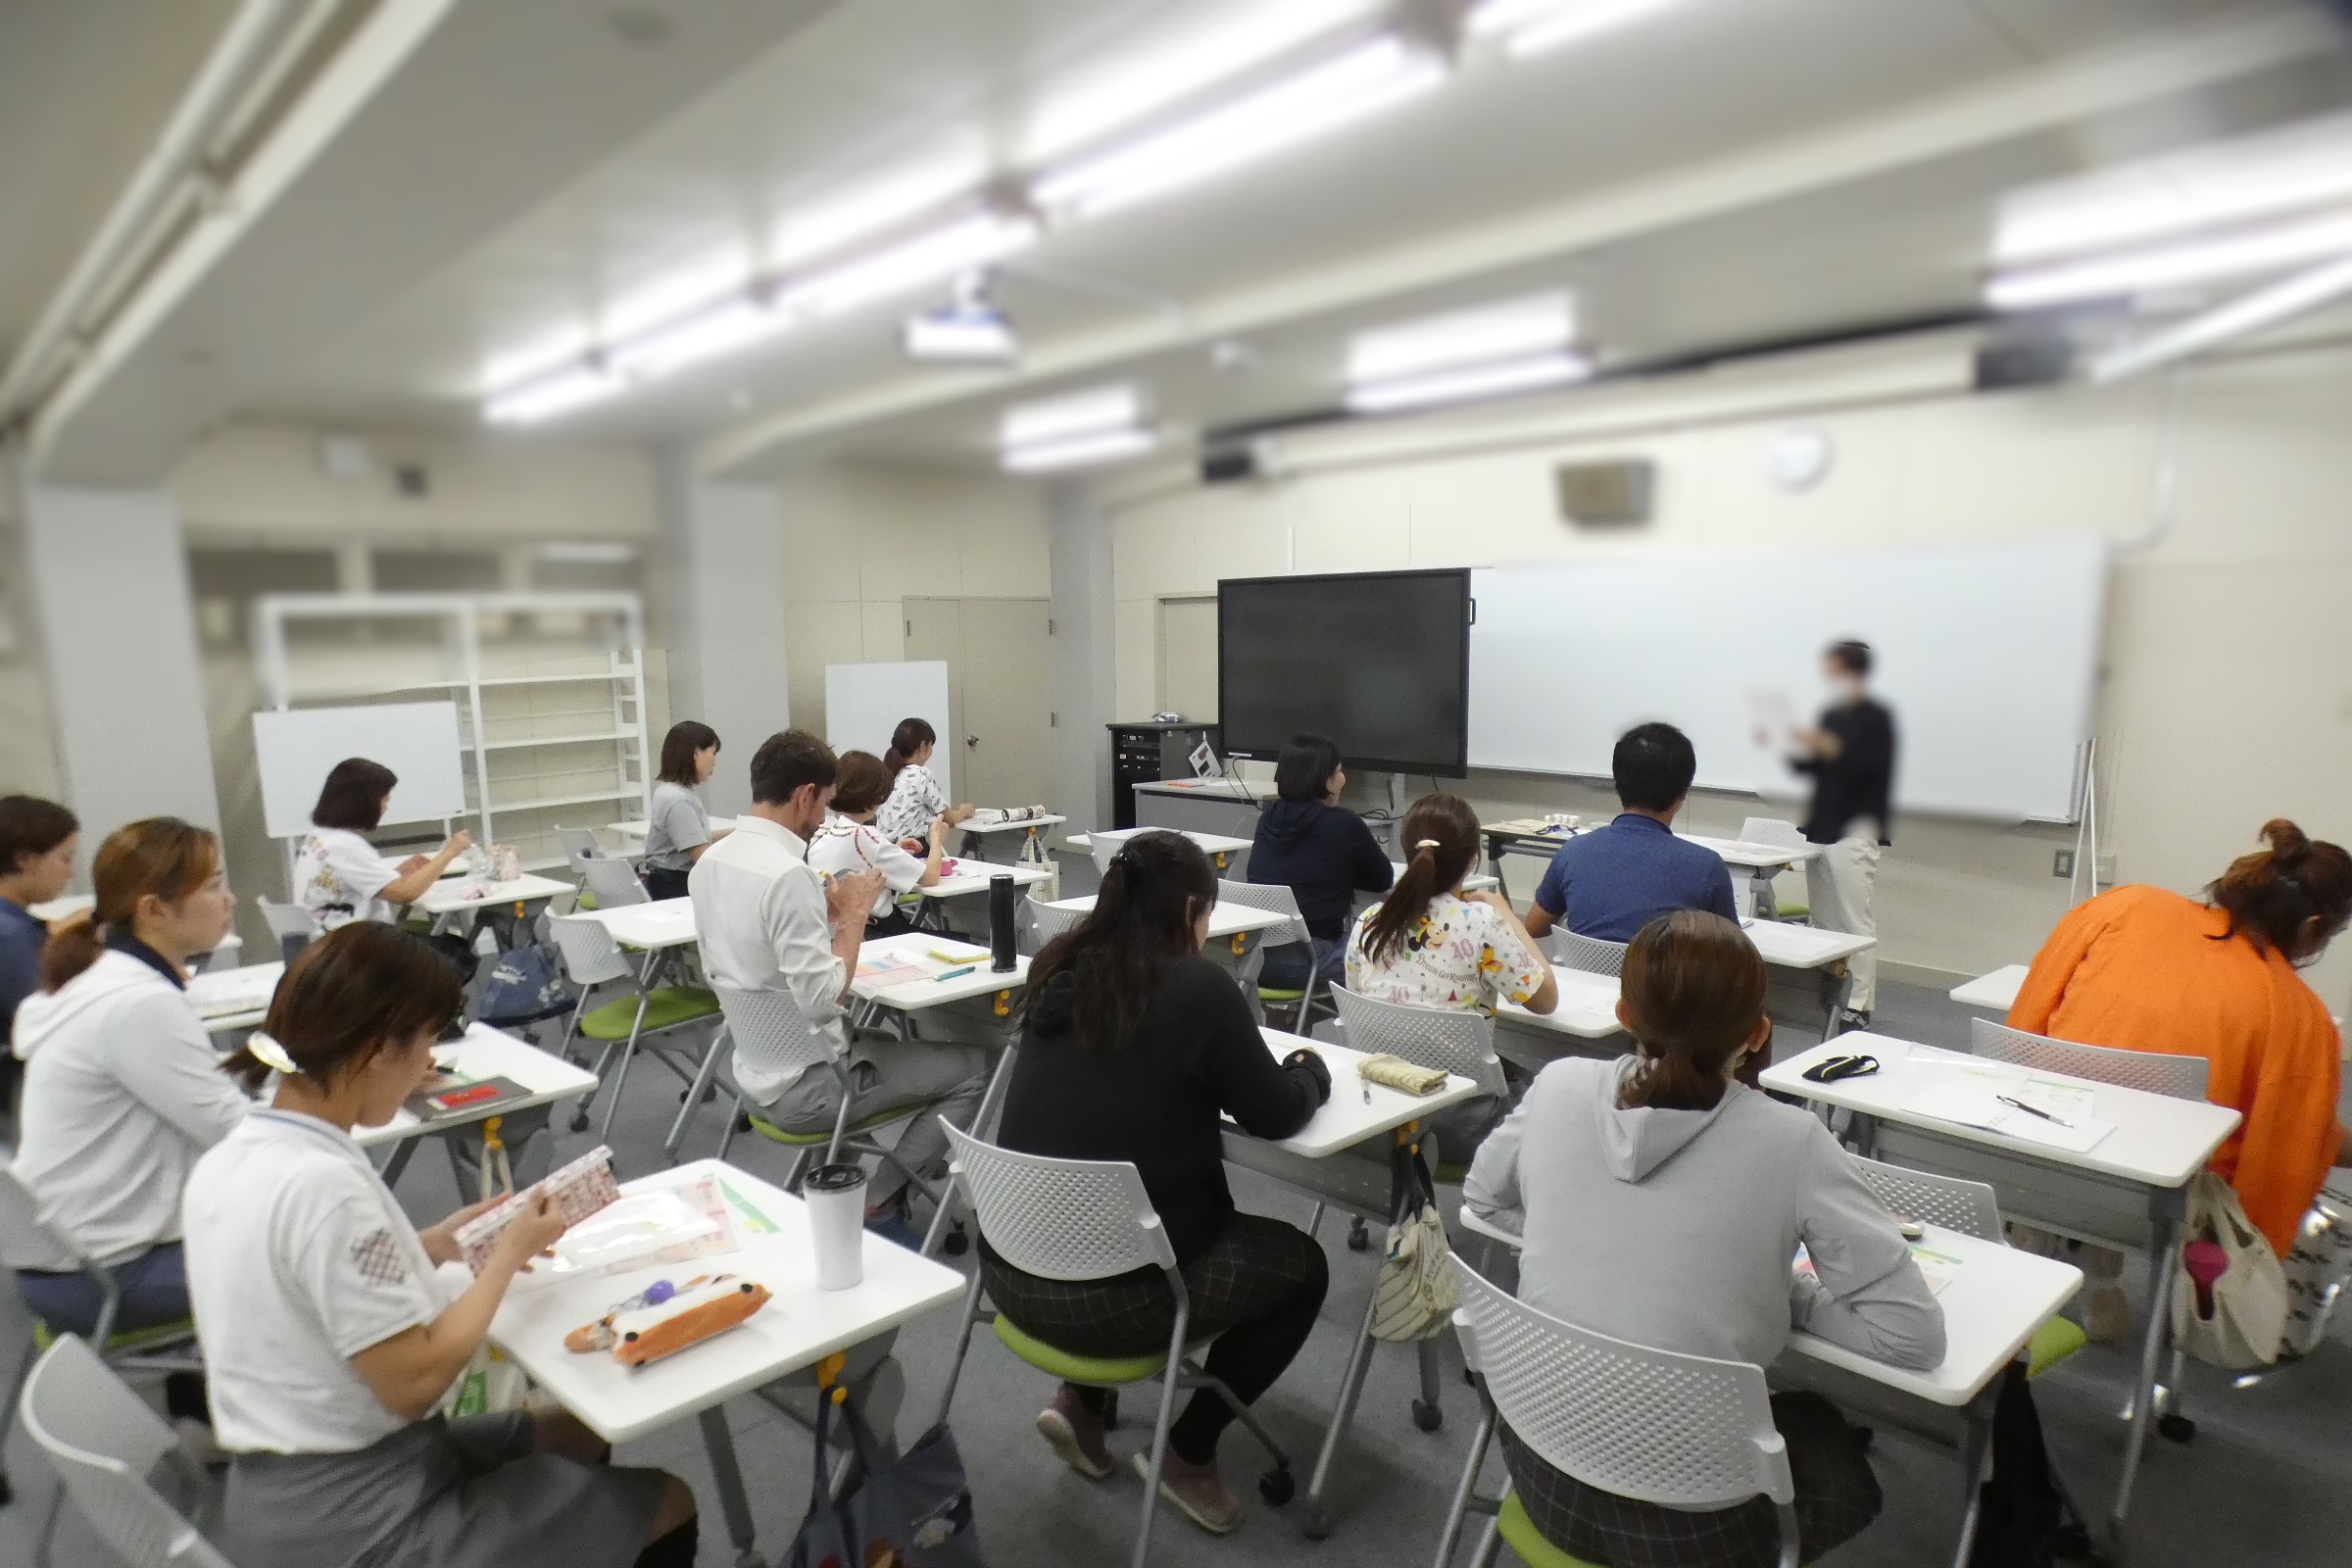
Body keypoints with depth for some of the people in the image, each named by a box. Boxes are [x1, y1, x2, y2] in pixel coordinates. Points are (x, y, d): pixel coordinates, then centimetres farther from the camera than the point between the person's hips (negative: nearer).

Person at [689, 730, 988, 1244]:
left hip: (756, 1068, 9)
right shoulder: (787, 873, -27)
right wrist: (853, 914, -16)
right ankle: (875, 1205, 4)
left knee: (895, 1039, 28)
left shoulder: (710, 860, 2)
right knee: (973, 1068, -1)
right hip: (804, 1086, -9)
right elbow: (823, 999, -27)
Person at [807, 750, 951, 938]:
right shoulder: (862, 836, -22)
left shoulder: (820, 829, 0)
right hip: (868, 935, -8)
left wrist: (894, 849, 16)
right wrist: (936, 837, 4)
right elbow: (930, 877, -14)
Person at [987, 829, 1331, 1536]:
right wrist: (1312, 1070, 14)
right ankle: (1187, 1456, 22)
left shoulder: (1057, 971, 1)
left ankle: (1081, 1402, 24)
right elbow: (1277, 1114, -5)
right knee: (1301, 1264, 17)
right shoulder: (1198, 987, -17)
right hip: (1106, 1292, -6)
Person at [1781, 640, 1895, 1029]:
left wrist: (1827, 746, -27)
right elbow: (1808, 766, 21)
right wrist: (1790, 748, 4)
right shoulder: (1831, 715, 16)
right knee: (1823, 919, 7)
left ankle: (1858, 1008, -6)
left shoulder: (1876, 718, -4)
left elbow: (1868, 767, -17)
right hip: (1822, 829, 7)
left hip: (1854, 832, -7)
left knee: (1856, 920, -8)